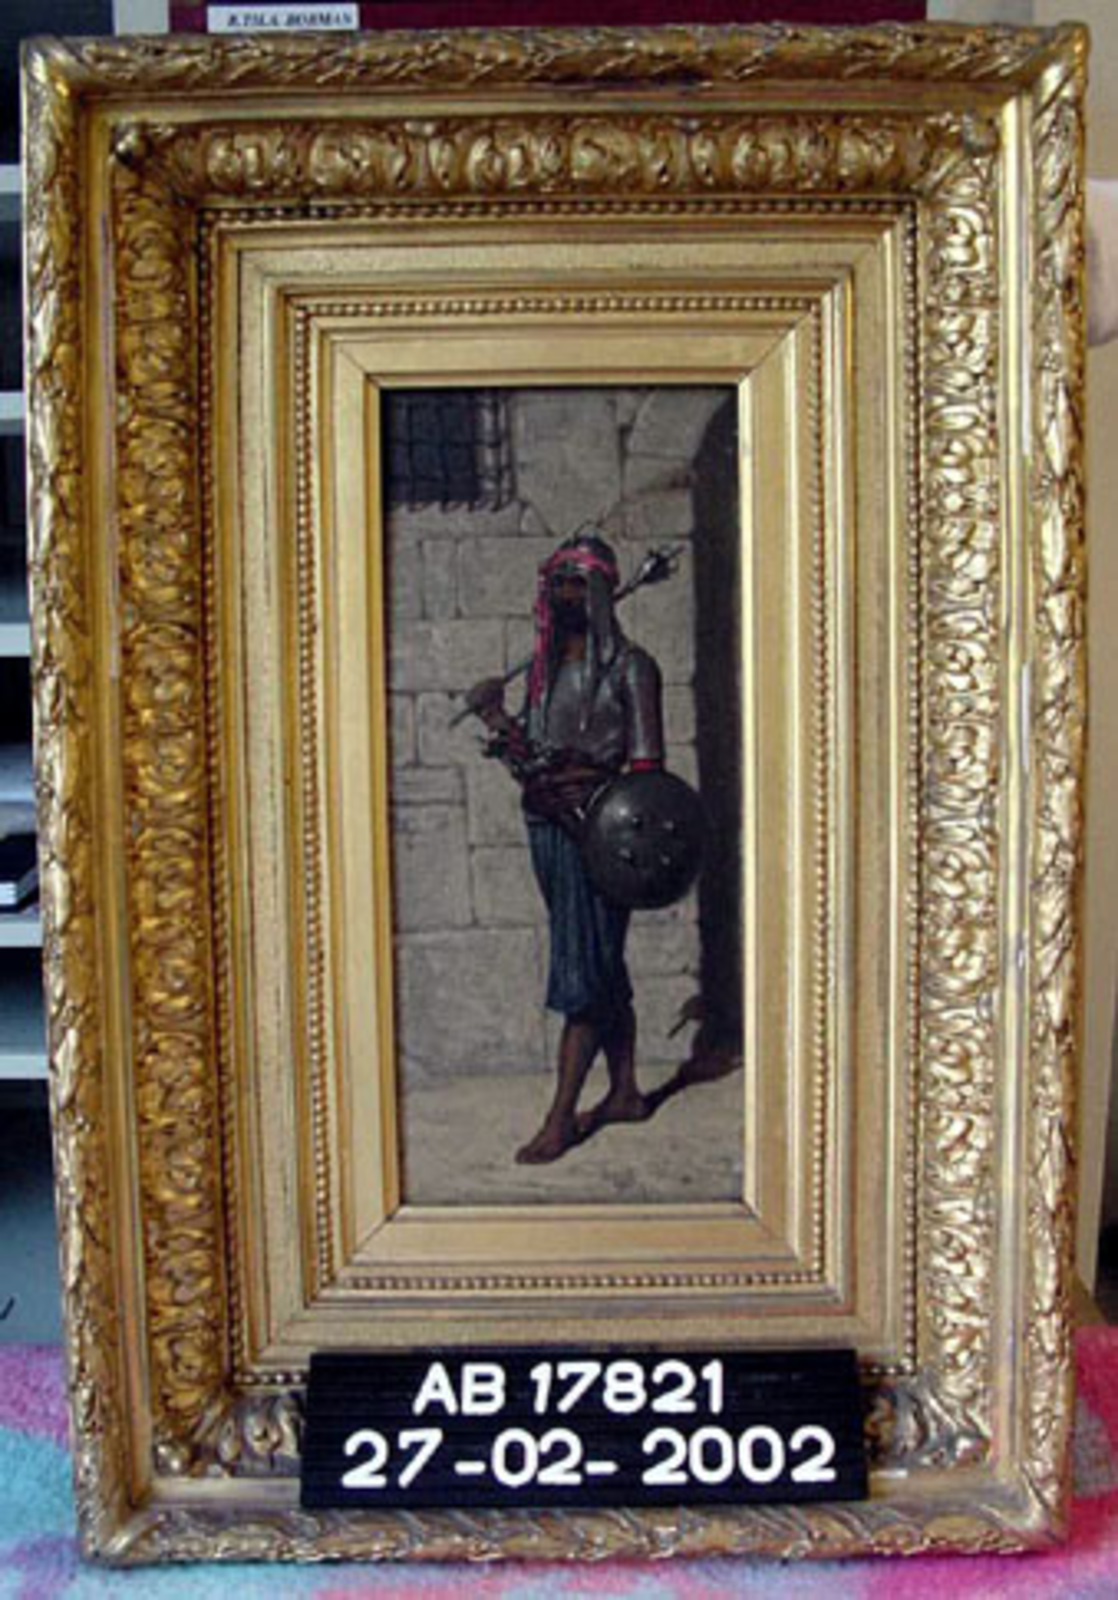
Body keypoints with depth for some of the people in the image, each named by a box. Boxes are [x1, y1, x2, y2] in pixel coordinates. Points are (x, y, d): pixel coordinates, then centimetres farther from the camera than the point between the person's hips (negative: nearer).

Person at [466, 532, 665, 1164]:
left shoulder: (629, 667, -6)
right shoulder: (544, 666, 15)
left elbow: (647, 765, -10)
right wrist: (503, 725, -1)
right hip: (548, 827, 7)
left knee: (582, 975, -5)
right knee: (603, 970, 14)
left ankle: (562, 1116, 0)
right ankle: (625, 1092, 25)